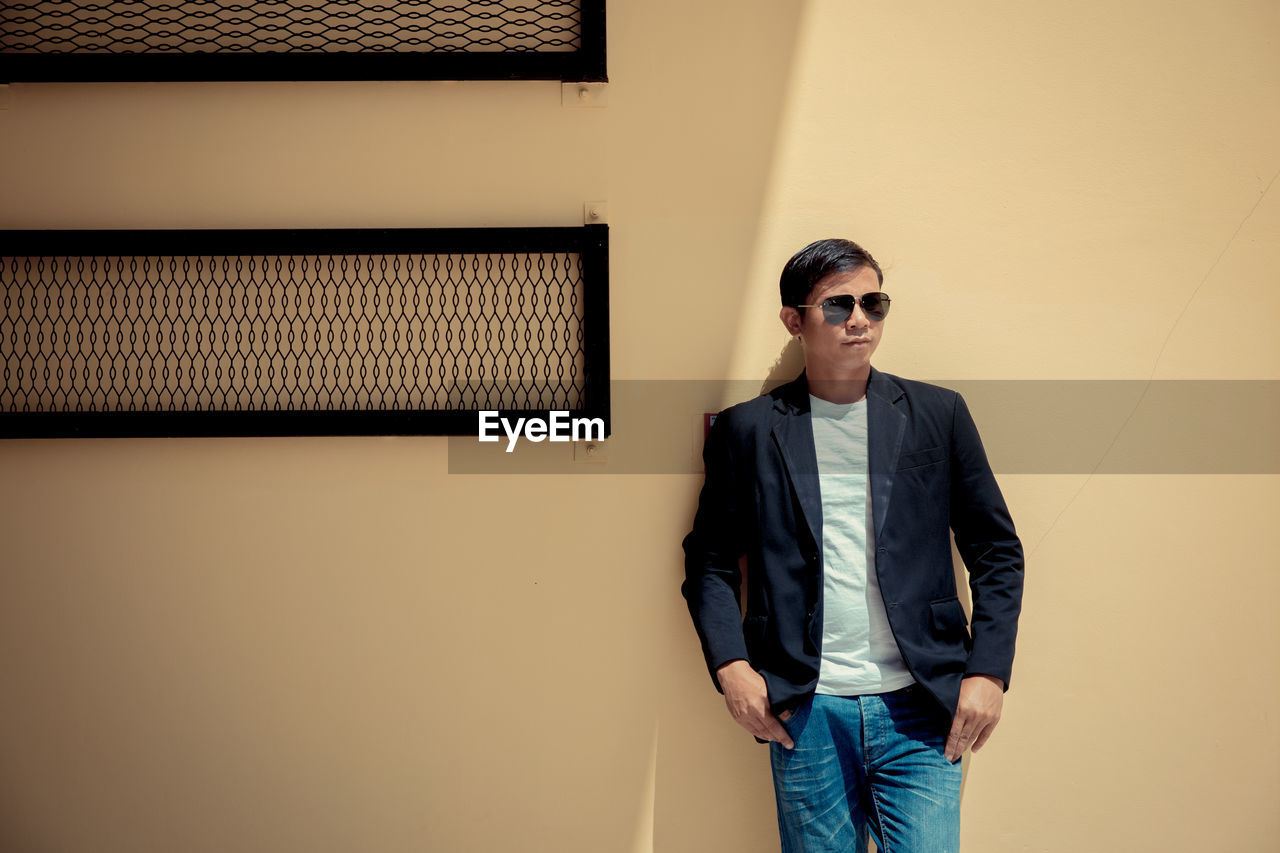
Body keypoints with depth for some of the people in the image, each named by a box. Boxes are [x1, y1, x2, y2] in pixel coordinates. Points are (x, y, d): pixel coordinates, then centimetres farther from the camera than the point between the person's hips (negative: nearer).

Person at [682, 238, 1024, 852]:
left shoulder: (938, 415, 7)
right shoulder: (747, 430, 5)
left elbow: (996, 551, 9)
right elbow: (710, 560, 9)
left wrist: (988, 671, 0)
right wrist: (730, 665, -5)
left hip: (920, 709, 1)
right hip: (804, 711, 0)